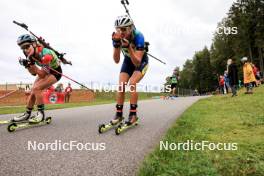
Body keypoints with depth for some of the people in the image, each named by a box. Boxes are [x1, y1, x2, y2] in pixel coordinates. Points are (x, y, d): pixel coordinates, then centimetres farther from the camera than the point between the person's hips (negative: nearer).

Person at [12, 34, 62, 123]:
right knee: (33, 92, 3)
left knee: (36, 88, -23)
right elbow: (34, 73, -4)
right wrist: (27, 65, -21)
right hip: (45, 71, 8)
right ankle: (27, 114, 19)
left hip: (55, 72, -8)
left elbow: (42, 75, -28)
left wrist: (32, 64, -37)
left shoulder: (46, 54, -34)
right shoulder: (31, 55, -12)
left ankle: (41, 113, -11)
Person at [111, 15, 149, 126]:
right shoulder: (117, 37, -22)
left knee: (132, 83, -25)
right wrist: (116, 45, -41)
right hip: (128, 60, 4)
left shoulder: (138, 36, -33)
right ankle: (119, 114, 1)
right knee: (121, 85, -10)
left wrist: (128, 47, -50)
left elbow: (137, 63, -37)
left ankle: (133, 114, -13)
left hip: (141, 61, -4)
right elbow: (116, 60, -26)